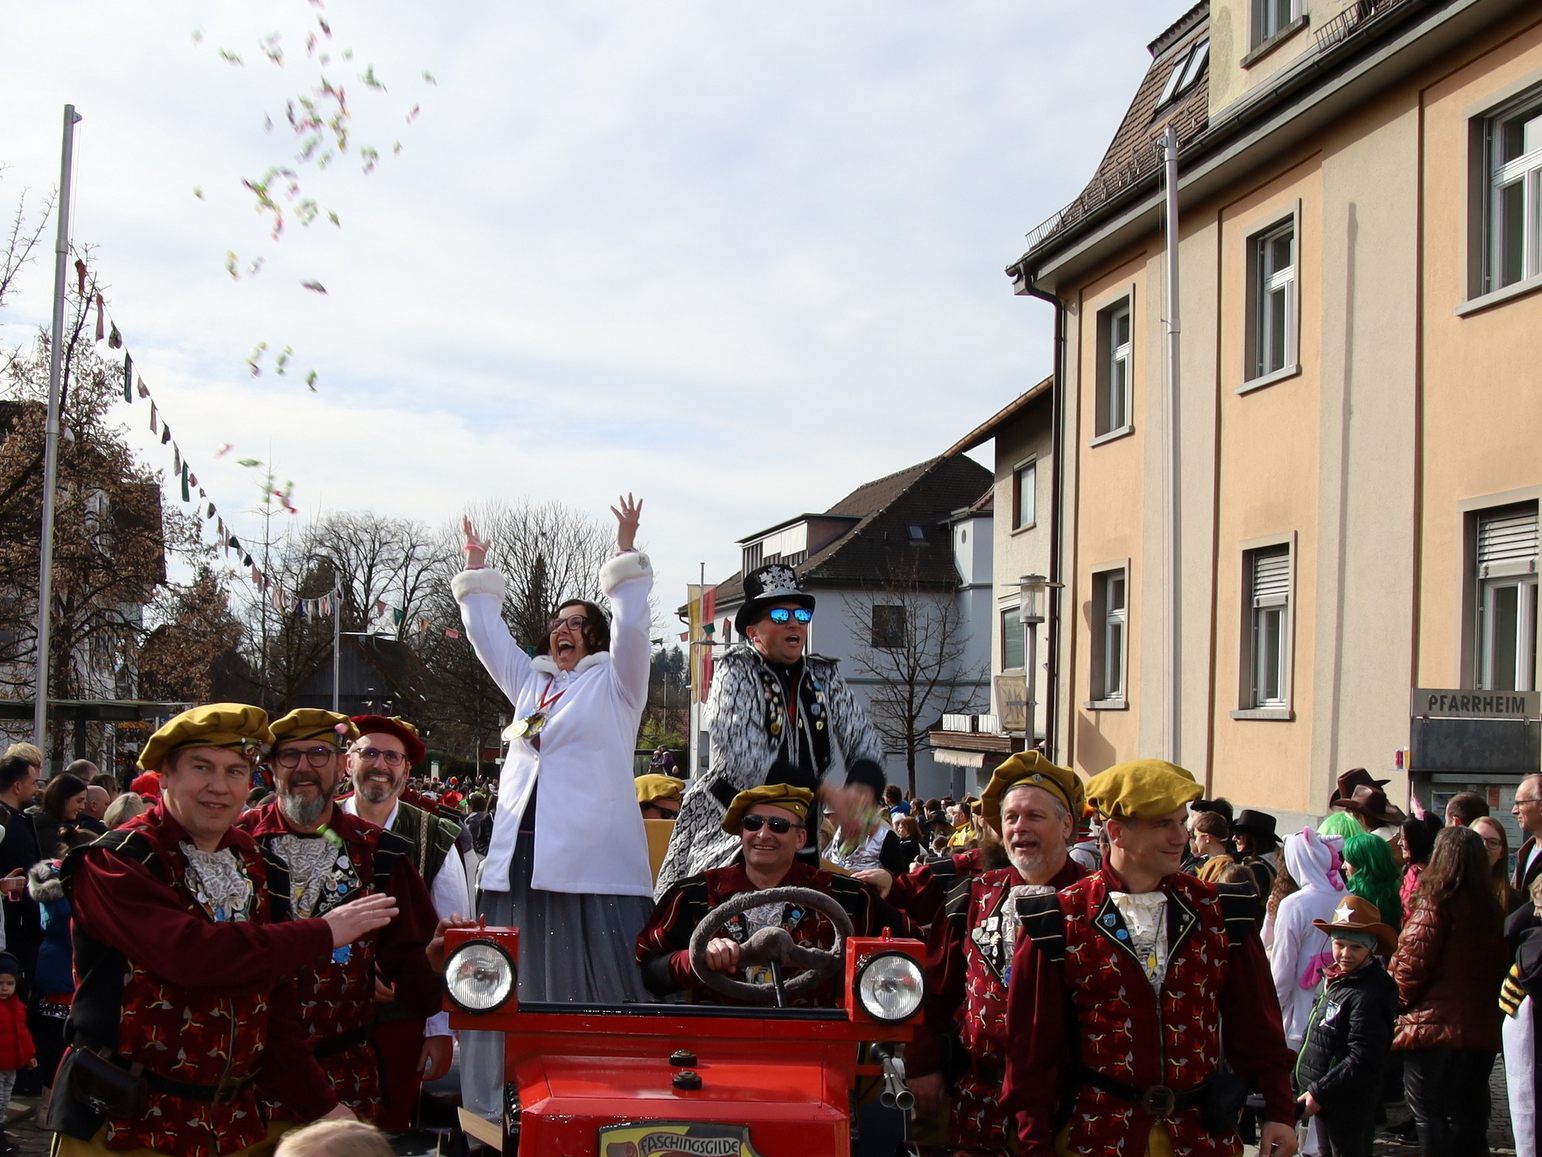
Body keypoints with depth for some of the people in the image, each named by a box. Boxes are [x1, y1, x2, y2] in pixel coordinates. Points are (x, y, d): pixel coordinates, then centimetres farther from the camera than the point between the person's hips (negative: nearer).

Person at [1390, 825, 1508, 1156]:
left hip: (1434, 1027, -6)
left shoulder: (1435, 902, -12)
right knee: (1468, 1122, 14)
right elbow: (1501, 966, 13)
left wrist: (1397, 1002, 3)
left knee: (1431, 1121, 0)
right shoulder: (1492, 908, 7)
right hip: (1481, 1031, 6)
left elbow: (1412, 962, -13)